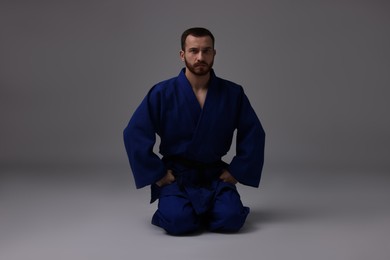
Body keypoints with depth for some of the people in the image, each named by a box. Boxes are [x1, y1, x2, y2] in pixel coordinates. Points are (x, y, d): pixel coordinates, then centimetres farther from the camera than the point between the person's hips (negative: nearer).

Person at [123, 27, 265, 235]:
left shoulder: (233, 93, -3)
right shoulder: (162, 93, -9)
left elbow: (253, 135, 5)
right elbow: (134, 135, -8)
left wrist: (236, 172, -1)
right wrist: (158, 174, -9)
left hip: (215, 175, 2)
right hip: (175, 176, -2)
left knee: (231, 219, -23)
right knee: (178, 221, -27)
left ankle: (199, 210, 11)